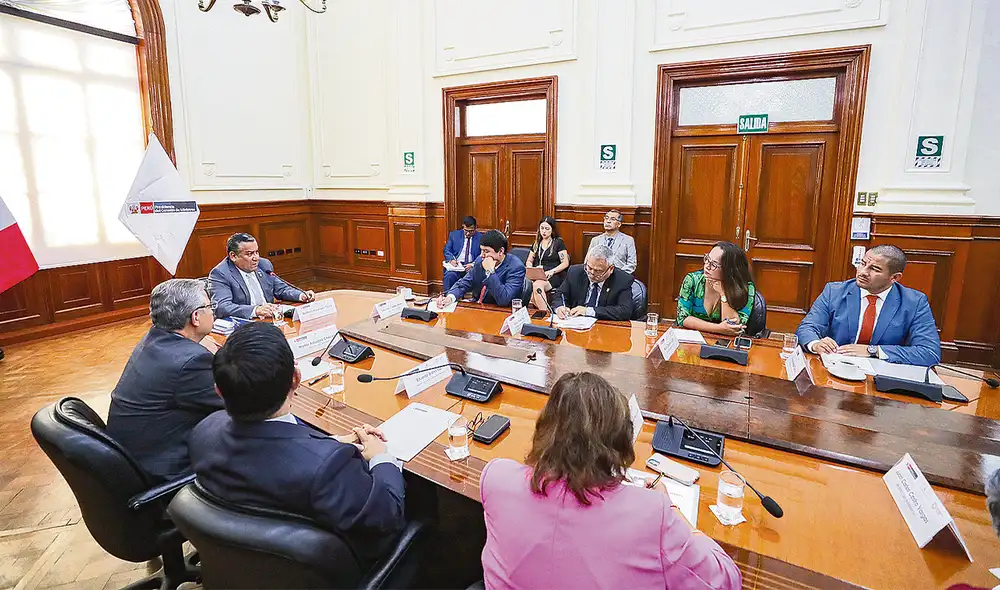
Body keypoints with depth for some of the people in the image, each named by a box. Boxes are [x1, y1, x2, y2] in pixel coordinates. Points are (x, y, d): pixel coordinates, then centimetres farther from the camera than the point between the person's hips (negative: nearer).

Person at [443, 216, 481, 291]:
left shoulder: (481, 238, 7)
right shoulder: (454, 234, 13)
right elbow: (446, 250, 11)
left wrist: (473, 264, -18)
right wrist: (451, 259, -12)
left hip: (472, 266, -1)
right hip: (456, 265, 1)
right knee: (449, 276, -30)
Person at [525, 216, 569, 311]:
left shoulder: (558, 242, 7)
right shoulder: (536, 243, 22)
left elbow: (565, 263, 1)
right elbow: (529, 261, 26)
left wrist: (552, 271, -13)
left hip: (554, 277, -4)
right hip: (537, 276, 4)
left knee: (537, 285, -37)